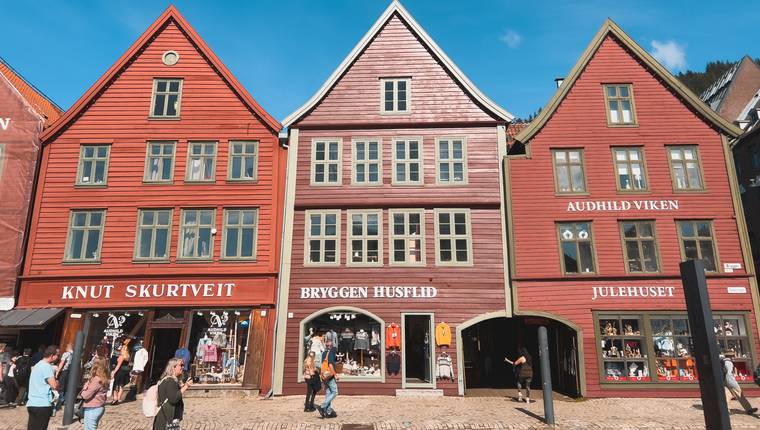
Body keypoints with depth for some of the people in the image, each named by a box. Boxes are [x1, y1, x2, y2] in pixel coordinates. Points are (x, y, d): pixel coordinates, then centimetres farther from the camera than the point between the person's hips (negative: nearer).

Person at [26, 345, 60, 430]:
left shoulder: (38, 365, 18)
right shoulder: (47, 366, -14)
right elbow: (54, 386, -18)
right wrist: (57, 382, 3)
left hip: (32, 404, 9)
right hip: (42, 405, -9)